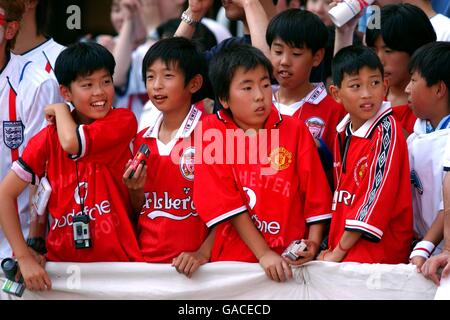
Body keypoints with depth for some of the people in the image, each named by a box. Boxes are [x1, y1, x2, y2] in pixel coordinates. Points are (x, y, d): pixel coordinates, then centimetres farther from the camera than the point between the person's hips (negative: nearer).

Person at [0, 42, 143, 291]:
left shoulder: (123, 121, -5)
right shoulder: (48, 138, 2)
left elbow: (72, 142, -22)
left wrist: (60, 110, -2)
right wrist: (24, 258, -8)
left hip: (118, 259, -2)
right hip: (64, 261, 2)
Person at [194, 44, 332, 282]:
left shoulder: (295, 130, 8)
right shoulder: (211, 130, 4)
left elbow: (315, 194, 9)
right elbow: (225, 201, -2)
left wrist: (313, 243, -6)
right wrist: (264, 254, -9)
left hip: (289, 260, 0)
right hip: (232, 259, 0)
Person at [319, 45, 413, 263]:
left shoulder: (387, 132, -10)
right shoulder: (343, 133, 12)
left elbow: (378, 194, -14)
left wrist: (340, 251, -13)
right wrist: (332, 248, 10)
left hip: (379, 252, -7)